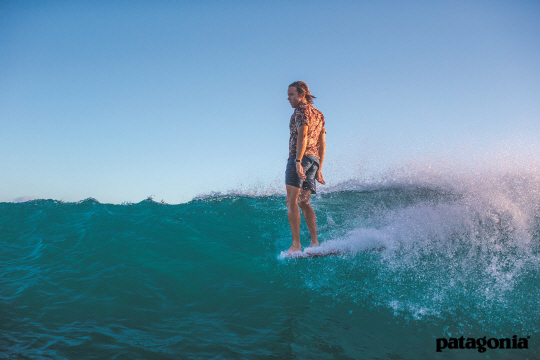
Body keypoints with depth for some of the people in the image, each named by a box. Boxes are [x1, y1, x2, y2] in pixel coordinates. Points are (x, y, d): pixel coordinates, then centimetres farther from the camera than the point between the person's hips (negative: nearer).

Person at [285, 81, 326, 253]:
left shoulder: (302, 109, -1)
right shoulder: (318, 114, 25)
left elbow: (302, 136, -16)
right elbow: (322, 144, 21)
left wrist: (298, 161, -24)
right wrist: (318, 169, 20)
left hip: (300, 157, -9)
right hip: (314, 160, 9)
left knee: (292, 201, -12)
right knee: (304, 202, 11)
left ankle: (296, 245, -18)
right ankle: (314, 242, 6)